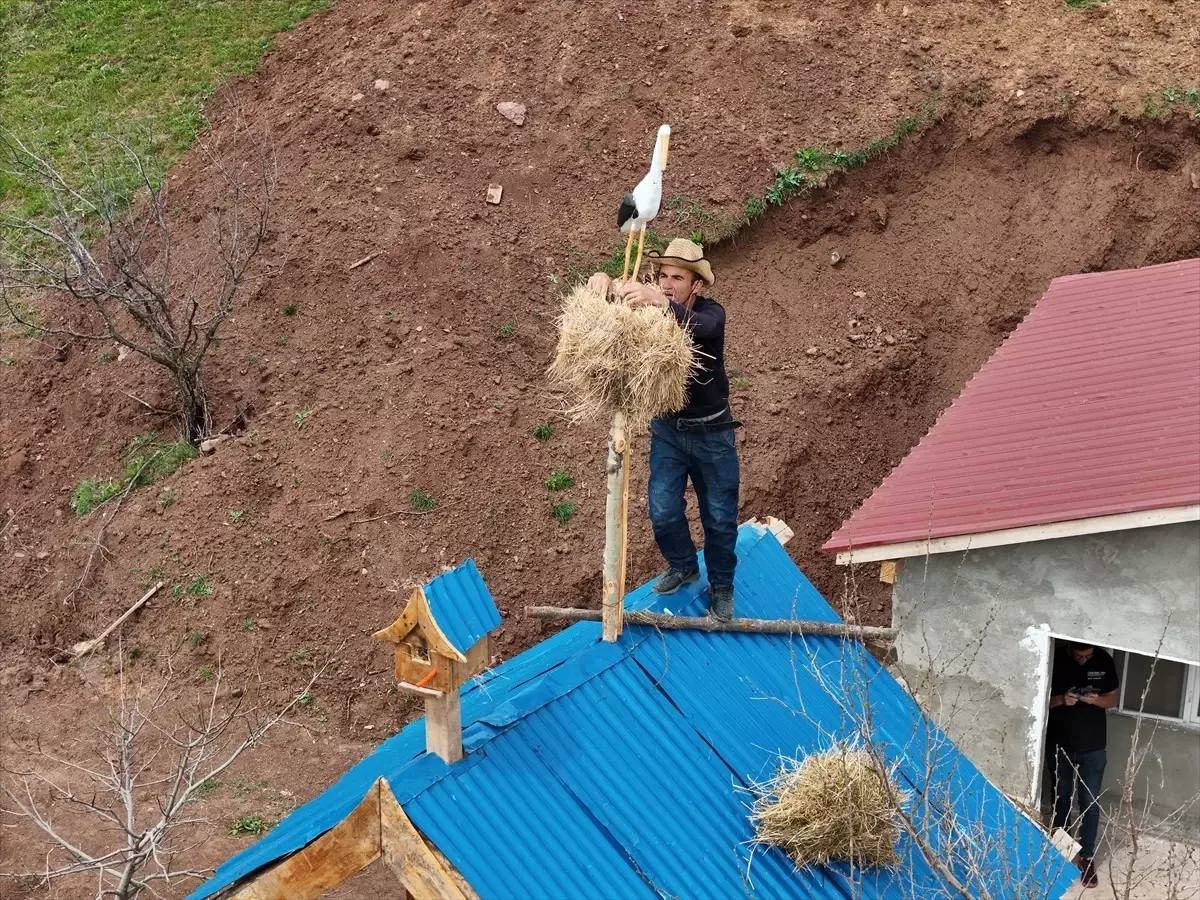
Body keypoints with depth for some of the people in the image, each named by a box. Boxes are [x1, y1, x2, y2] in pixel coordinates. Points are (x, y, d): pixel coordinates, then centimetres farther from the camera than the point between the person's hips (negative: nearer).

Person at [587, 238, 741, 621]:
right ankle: (683, 565, 32)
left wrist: (658, 302, -64)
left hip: (711, 432, -3)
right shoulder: (647, 309, -12)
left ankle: (721, 586, 29)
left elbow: (699, 327, -46)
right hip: (667, 427, 3)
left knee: (720, 516, 7)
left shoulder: (711, 314, -22)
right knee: (663, 511, 3)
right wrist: (601, 284, -47)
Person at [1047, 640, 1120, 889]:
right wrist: (1060, 699, -25)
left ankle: (1087, 857, 14)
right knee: (1061, 799, 17)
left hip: (1093, 748, 0)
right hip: (1060, 746, 0)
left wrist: (1096, 699, -21)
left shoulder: (1104, 661, -8)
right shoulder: (1056, 660, -12)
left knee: (1090, 803, 2)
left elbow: (1113, 699, 1)